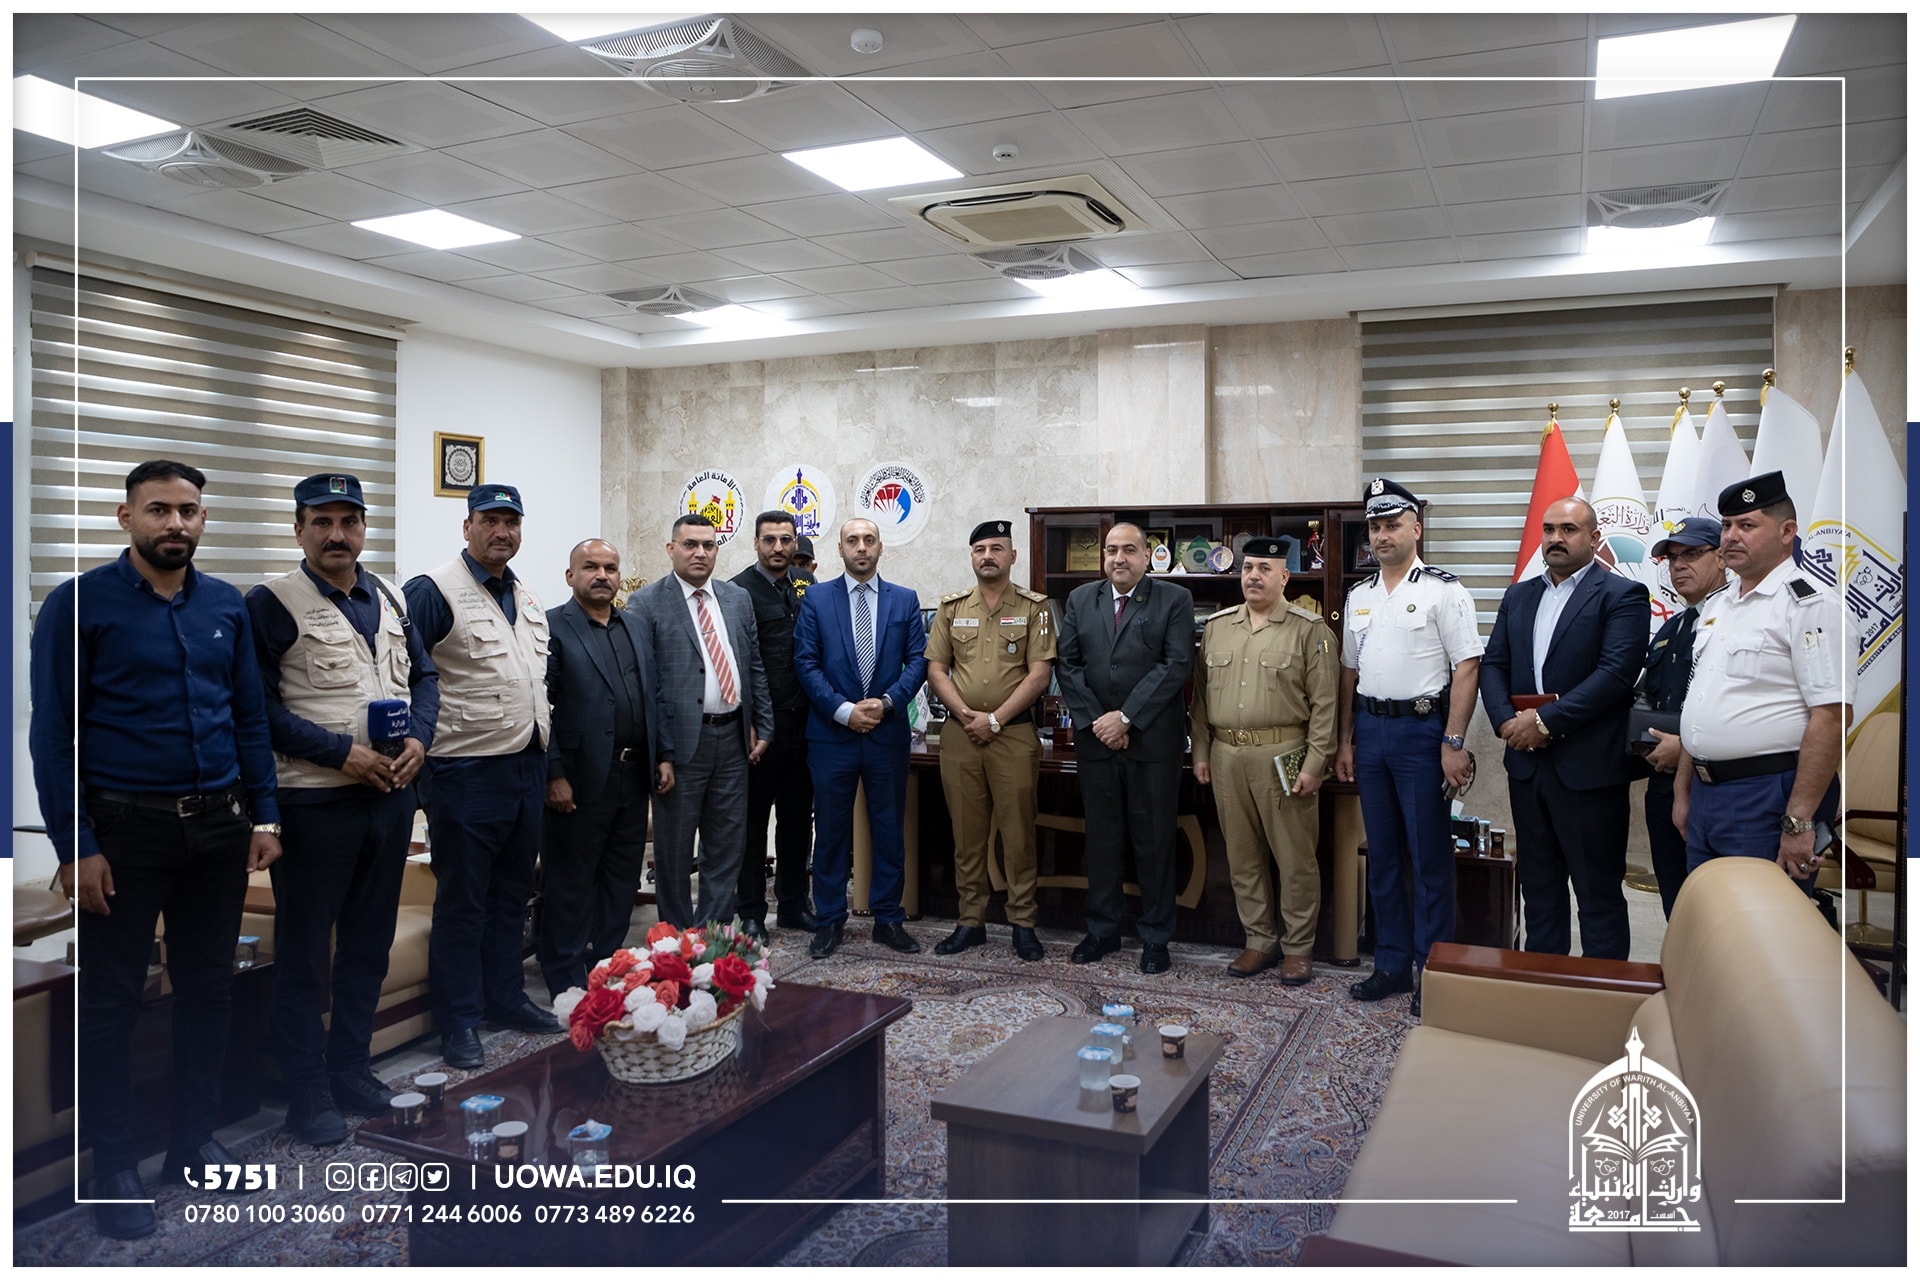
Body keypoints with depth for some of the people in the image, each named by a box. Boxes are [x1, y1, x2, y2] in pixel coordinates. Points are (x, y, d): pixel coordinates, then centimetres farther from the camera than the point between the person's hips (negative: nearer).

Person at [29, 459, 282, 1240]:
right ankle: (114, 1167, 22)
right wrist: (75, 847, -13)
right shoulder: (78, 604, -8)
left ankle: (193, 1144, 28)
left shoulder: (227, 607, 4)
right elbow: (52, 732, -9)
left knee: (207, 987, 13)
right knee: (111, 1000, 7)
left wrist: (264, 815, 5)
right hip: (125, 828, -4)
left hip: (220, 825, 4)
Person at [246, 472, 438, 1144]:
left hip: (391, 794, 6)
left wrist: (418, 739, -4)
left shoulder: (390, 598, 10)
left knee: (369, 940, 16)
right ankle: (307, 1093, 19)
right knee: (304, 949, 6)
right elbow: (259, 705, -13)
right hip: (314, 802, -6)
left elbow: (423, 674, 14)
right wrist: (341, 753, -18)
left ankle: (350, 1065, 32)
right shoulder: (272, 603, -8)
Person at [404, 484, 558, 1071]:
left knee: (512, 893, 17)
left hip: (527, 768, 7)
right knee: (462, 902, 4)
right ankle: (459, 1021, 17)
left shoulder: (526, 597, 13)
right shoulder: (434, 592, -11)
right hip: (467, 773, -7)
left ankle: (505, 998, 31)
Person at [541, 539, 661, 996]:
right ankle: (568, 984, 17)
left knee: (622, 879, 14)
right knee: (570, 884, 6)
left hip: (632, 777, 6)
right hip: (580, 781, -6)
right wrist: (554, 775, -15)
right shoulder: (551, 627, -7)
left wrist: (658, 759, 9)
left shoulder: (634, 627, 13)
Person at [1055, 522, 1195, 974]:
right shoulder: (1080, 599, 10)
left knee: (1154, 840, 4)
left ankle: (1155, 937, 15)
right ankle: (1101, 929, 22)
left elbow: (1175, 665, -9)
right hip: (1096, 738, 3)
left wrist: (1126, 717, -14)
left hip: (1153, 739, -3)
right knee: (1101, 838, 10)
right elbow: (1068, 665, 5)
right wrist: (1095, 721, -7)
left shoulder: (1174, 599, 0)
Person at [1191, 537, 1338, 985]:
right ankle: (1260, 941, 25)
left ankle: (1298, 947, 17)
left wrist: (1314, 763, -11)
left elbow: (1324, 703, -6)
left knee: (1295, 858, 3)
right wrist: (1200, 753, 9)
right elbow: (1202, 696, 14)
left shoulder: (1308, 629, -3)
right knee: (1242, 856, 11)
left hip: (1284, 758, -4)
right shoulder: (1217, 626, 11)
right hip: (1226, 756, 5)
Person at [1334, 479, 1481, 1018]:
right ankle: (1392, 964, 23)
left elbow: (1467, 669, -11)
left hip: (1421, 730, -6)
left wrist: (1454, 743, -16)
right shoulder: (1359, 597, 13)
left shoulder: (1443, 590, -6)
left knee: (1429, 857, 0)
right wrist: (1345, 741, 13)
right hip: (1370, 730, 6)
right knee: (1382, 855, 12)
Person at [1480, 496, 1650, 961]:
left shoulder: (1623, 595, -4)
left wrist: (1547, 721, -18)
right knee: (1538, 886, 15)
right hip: (1527, 762, 6)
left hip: (1589, 766, -6)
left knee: (1599, 891, 3)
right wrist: (1506, 721, -8)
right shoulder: (1518, 596, 14)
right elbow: (1493, 665, 9)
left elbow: (1616, 673, -16)